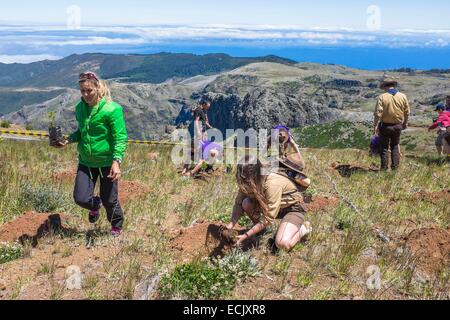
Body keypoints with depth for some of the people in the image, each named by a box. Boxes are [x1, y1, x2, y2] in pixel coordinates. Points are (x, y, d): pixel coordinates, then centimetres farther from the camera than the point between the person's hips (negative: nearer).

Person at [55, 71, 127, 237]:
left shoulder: (111, 109, -17)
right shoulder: (80, 108, 2)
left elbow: (120, 138, -16)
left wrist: (116, 161, -26)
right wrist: (68, 140, -2)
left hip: (107, 162, -5)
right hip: (86, 161, 5)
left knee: (109, 200, 6)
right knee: (80, 198, -3)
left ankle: (117, 226, 37)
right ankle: (95, 205, 34)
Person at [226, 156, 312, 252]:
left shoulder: (273, 184, -36)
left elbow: (268, 218, -32)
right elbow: (238, 203, -9)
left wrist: (246, 236, -30)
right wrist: (230, 225, -25)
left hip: (293, 208, -6)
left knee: (282, 244, -29)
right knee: (246, 203, -20)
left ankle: (303, 228, 0)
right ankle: (261, 229, 5)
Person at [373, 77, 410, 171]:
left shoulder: (382, 97, -11)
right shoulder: (402, 96, -1)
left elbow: (378, 113, -17)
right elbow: (407, 112, 4)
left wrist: (375, 125, -11)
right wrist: (405, 123, 17)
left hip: (385, 125, -3)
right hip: (398, 125, 3)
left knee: (384, 146, 8)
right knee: (395, 146, 17)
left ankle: (384, 167, 10)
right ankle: (395, 166, 15)